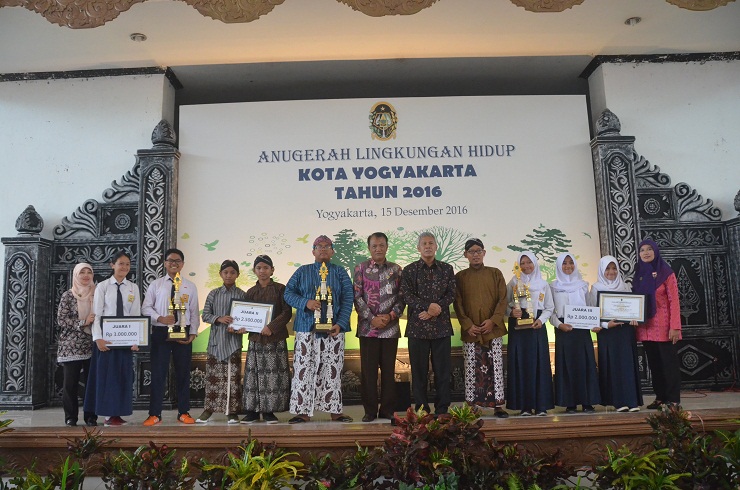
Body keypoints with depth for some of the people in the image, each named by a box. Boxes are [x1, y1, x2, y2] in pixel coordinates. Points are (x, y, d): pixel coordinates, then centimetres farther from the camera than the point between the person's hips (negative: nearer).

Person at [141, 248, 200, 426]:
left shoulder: (190, 287, 7)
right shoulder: (155, 285, 5)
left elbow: (194, 312, 5)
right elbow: (146, 307, 1)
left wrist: (193, 333, -4)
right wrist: (160, 318, -16)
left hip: (183, 332, 1)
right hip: (160, 332, -1)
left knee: (183, 373, 7)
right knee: (158, 373, 2)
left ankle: (184, 412, 17)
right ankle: (154, 414, 11)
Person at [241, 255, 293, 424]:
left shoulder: (280, 289, 1)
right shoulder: (251, 292, 12)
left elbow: (287, 312, -5)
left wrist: (271, 327, -16)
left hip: (275, 338, -3)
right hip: (256, 338, 3)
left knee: (273, 374, -1)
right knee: (254, 374, 3)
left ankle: (269, 411, 7)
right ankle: (253, 411, 11)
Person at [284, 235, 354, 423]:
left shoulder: (340, 272, 10)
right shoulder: (302, 271, 12)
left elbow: (347, 300, 3)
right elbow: (288, 293, 5)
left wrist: (340, 324, -10)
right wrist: (305, 303, -14)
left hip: (333, 330, 0)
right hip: (306, 329, 0)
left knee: (332, 370, 2)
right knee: (304, 369, -2)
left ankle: (334, 410, 9)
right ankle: (303, 411, 5)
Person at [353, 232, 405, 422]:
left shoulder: (396, 269, 7)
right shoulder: (361, 268, 2)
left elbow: (402, 297, 5)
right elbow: (357, 297, -3)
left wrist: (391, 316, -10)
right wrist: (372, 319, -11)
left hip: (390, 328, 1)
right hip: (367, 327, -1)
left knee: (389, 370, 7)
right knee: (368, 370, 3)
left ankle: (387, 410, 17)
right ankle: (370, 410, 14)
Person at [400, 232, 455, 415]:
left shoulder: (447, 269, 10)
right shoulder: (409, 270, 6)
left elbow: (451, 294, 3)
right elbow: (407, 295, -4)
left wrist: (434, 310, -11)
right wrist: (428, 306, -17)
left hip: (441, 326, 1)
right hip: (417, 326, -1)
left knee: (443, 369, 4)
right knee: (419, 370, 3)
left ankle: (442, 410, 13)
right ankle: (421, 410, 11)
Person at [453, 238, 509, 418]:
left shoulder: (495, 273, 7)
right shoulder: (460, 277, 6)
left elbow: (503, 300, 2)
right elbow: (458, 304, 2)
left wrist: (493, 320, -11)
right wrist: (467, 325, -10)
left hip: (493, 329, 0)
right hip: (470, 331, 0)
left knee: (496, 368, 2)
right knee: (471, 369, 2)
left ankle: (498, 405, 9)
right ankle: (471, 406, 10)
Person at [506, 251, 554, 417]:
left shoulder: (543, 284, 10)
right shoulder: (513, 283, 6)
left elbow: (550, 308, 10)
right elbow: (504, 304, 4)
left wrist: (541, 319, -6)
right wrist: (511, 312, -16)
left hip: (537, 328, 1)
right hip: (518, 327, -1)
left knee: (539, 364, -1)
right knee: (520, 364, -2)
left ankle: (541, 405, 4)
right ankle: (524, 405, 2)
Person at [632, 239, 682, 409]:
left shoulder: (666, 273, -3)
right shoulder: (638, 274, 11)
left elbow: (674, 301, -8)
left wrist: (675, 326, -15)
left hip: (663, 326, -5)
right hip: (646, 327, 5)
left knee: (669, 362, -1)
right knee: (654, 363, 9)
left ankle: (673, 399, 5)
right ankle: (660, 397, 16)